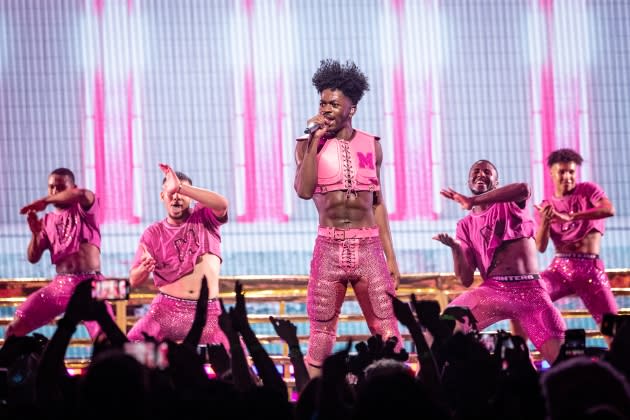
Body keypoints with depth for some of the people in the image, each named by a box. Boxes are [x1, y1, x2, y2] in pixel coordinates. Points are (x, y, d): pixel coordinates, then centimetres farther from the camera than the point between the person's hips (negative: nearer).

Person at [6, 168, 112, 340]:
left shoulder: (84, 209, 5)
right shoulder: (47, 221, 14)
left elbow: (81, 194, -21)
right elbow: (33, 258, 11)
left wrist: (44, 201, -12)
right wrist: (35, 233, -8)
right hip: (59, 285, 4)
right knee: (14, 329, -5)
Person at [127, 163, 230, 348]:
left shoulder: (204, 217, 5)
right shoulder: (153, 233, 4)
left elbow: (222, 204, -21)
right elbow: (134, 280, 1)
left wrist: (181, 187, -28)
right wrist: (144, 269, -24)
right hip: (167, 308, 0)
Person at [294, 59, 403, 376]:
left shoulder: (370, 146, 8)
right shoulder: (309, 143, 2)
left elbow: (378, 203, 13)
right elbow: (304, 190, -14)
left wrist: (390, 256, 10)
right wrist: (316, 139, -13)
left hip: (369, 247, 1)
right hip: (329, 248, -1)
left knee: (388, 335, -3)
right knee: (321, 335, 2)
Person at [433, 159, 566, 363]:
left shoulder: (509, 204, 9)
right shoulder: (466, 225, 14)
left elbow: (524, 189, -20)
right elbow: (466, 279, 7)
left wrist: (473, 201, -20)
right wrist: (455, 247, -11)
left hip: (530, 290, -2)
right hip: (492, 290, 2)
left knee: (562, 358, -15)